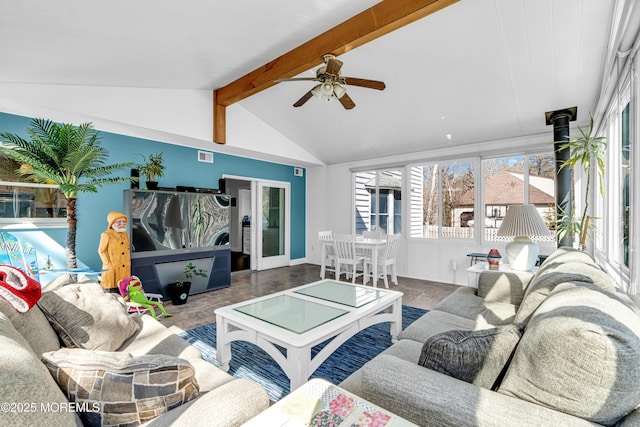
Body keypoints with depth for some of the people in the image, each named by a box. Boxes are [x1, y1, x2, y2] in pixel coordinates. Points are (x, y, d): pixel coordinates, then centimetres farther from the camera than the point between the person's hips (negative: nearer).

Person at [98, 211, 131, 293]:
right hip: (112, 270, -6)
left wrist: (128, 263, 12)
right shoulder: (106, 235, -8)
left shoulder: (125, 234, 11)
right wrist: (108, 263, -8)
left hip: (125, 270, 6)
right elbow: (101, 250, -4)